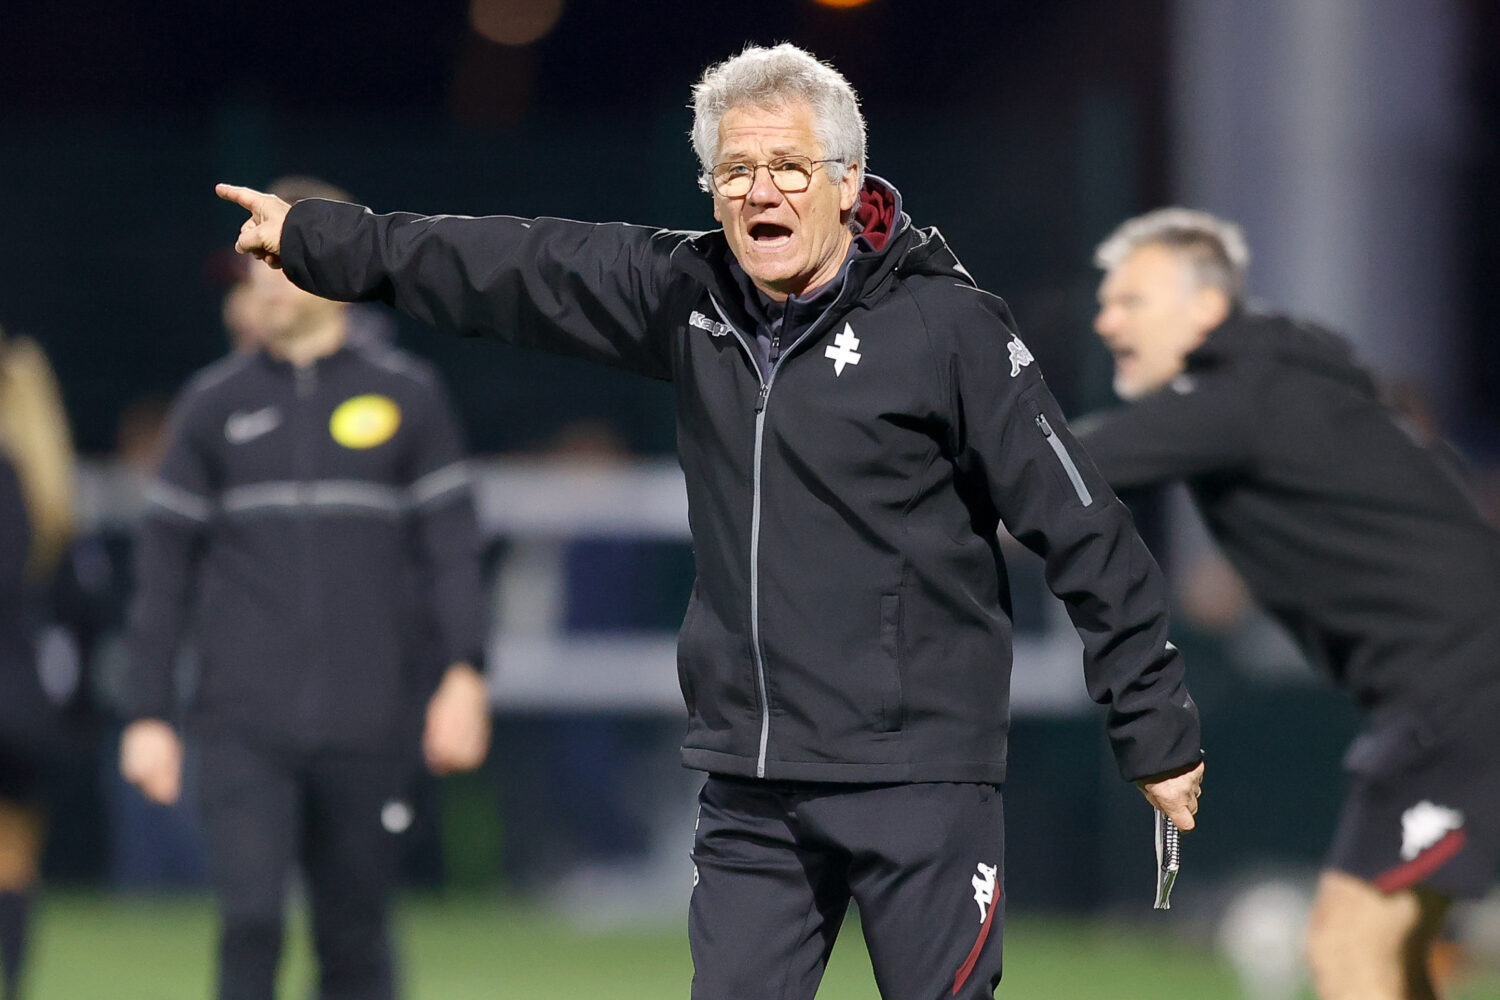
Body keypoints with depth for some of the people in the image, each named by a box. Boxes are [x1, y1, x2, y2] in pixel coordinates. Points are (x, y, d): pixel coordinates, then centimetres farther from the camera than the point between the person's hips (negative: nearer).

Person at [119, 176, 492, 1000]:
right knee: (249, 921, -13)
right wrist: (147, 712, 5)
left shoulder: (407, 396, 6)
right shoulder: (213, 405, 9)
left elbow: (450, 544, 5)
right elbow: (164, 567, 10)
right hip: (242, 729, 0)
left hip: (365, 729, 0)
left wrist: (463, 675, -8)